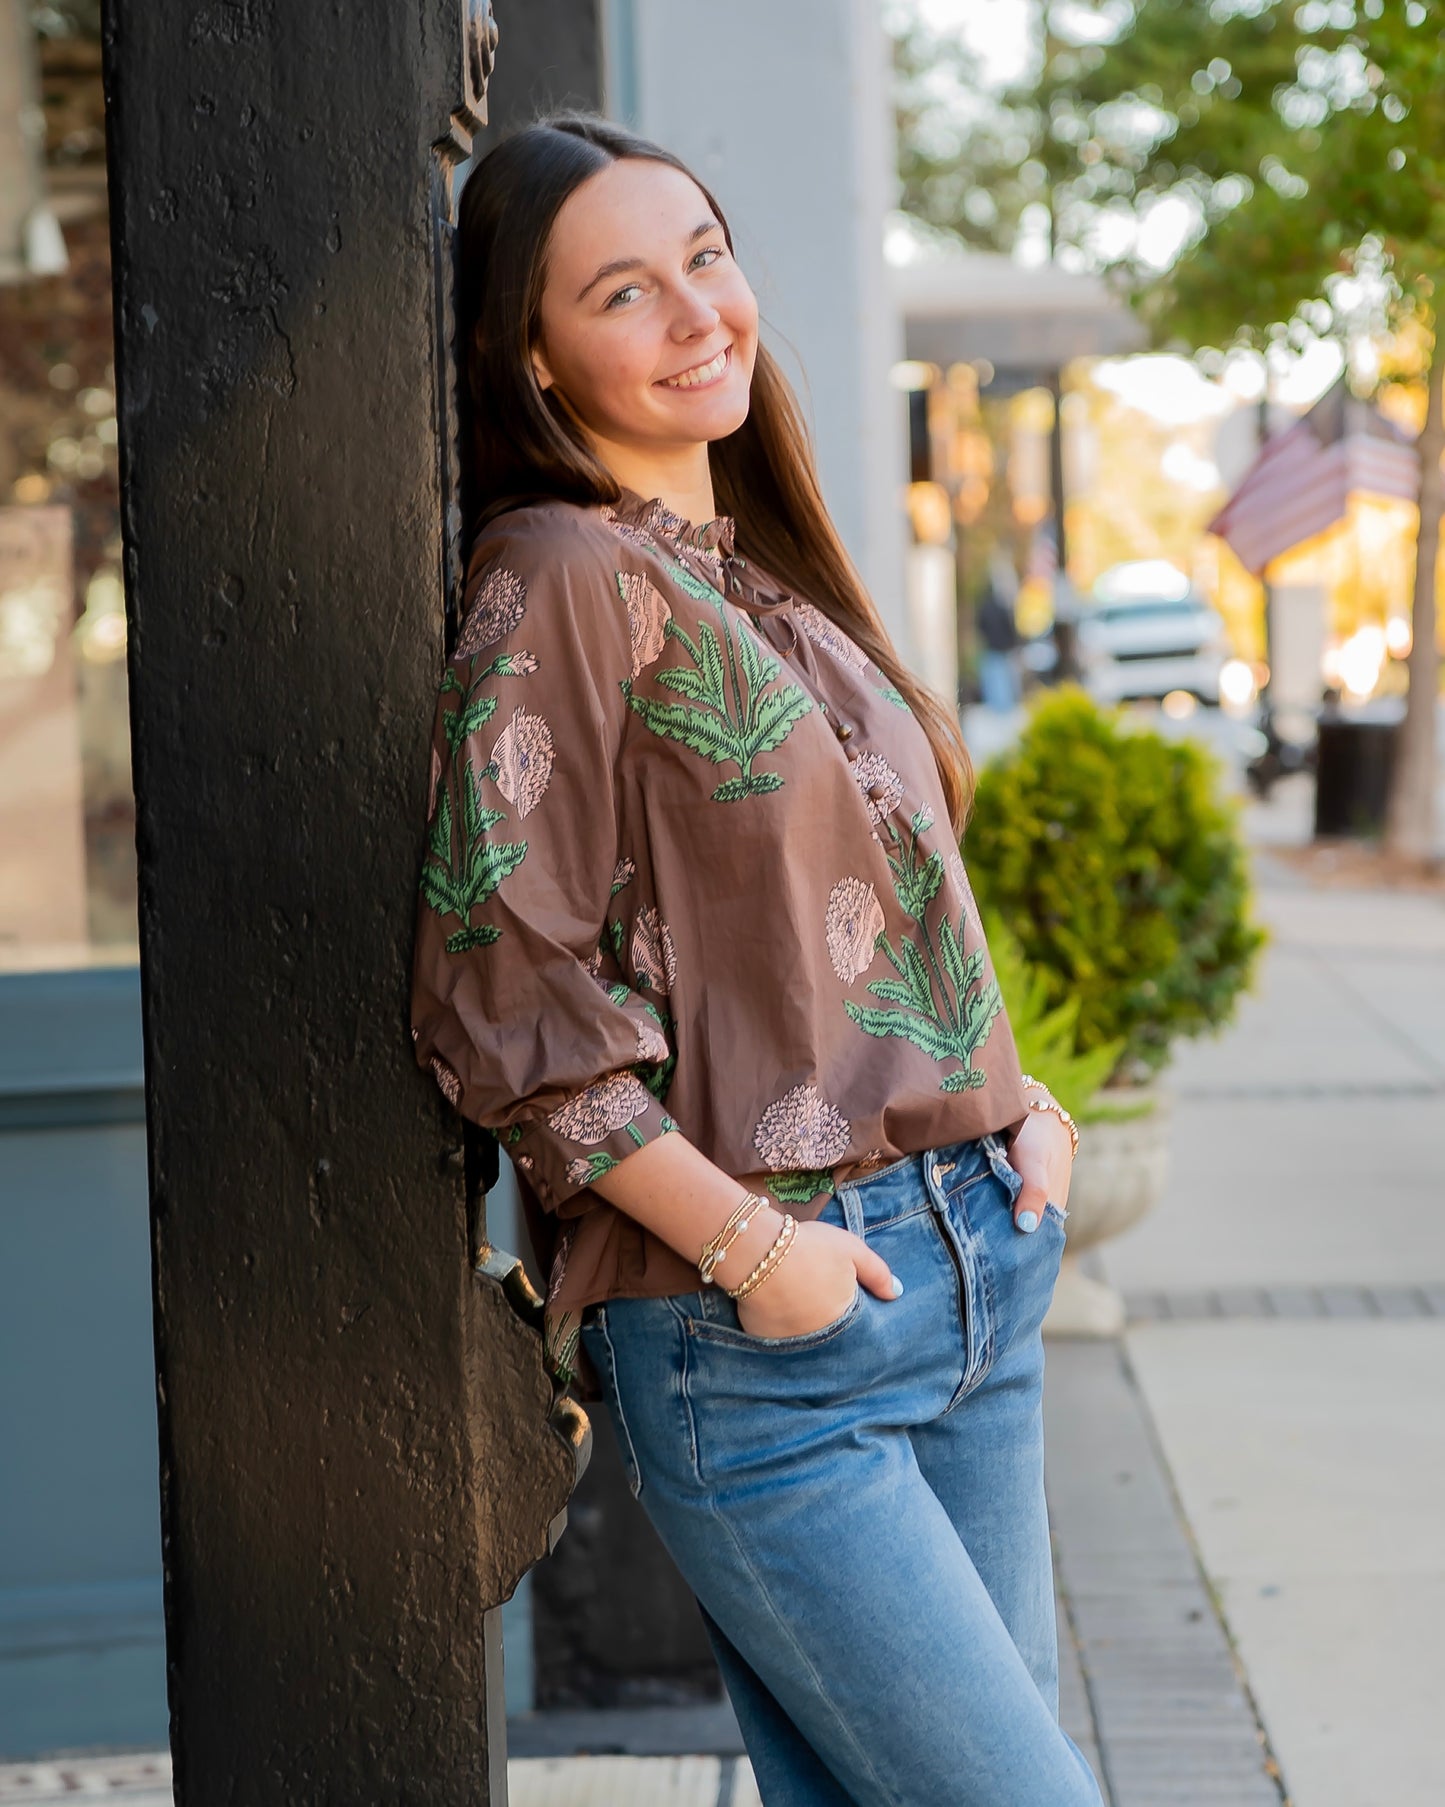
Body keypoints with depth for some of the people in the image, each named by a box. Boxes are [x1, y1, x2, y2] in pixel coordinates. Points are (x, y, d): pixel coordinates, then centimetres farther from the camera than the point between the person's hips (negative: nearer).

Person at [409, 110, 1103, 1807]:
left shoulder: (770, 579, 15)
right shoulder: (562, 583, -10)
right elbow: (500, 997, -14)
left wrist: (1012, 1099, 8)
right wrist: (746, 1245, -16)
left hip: (978, 1266, 8)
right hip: (757, 1337, -8)